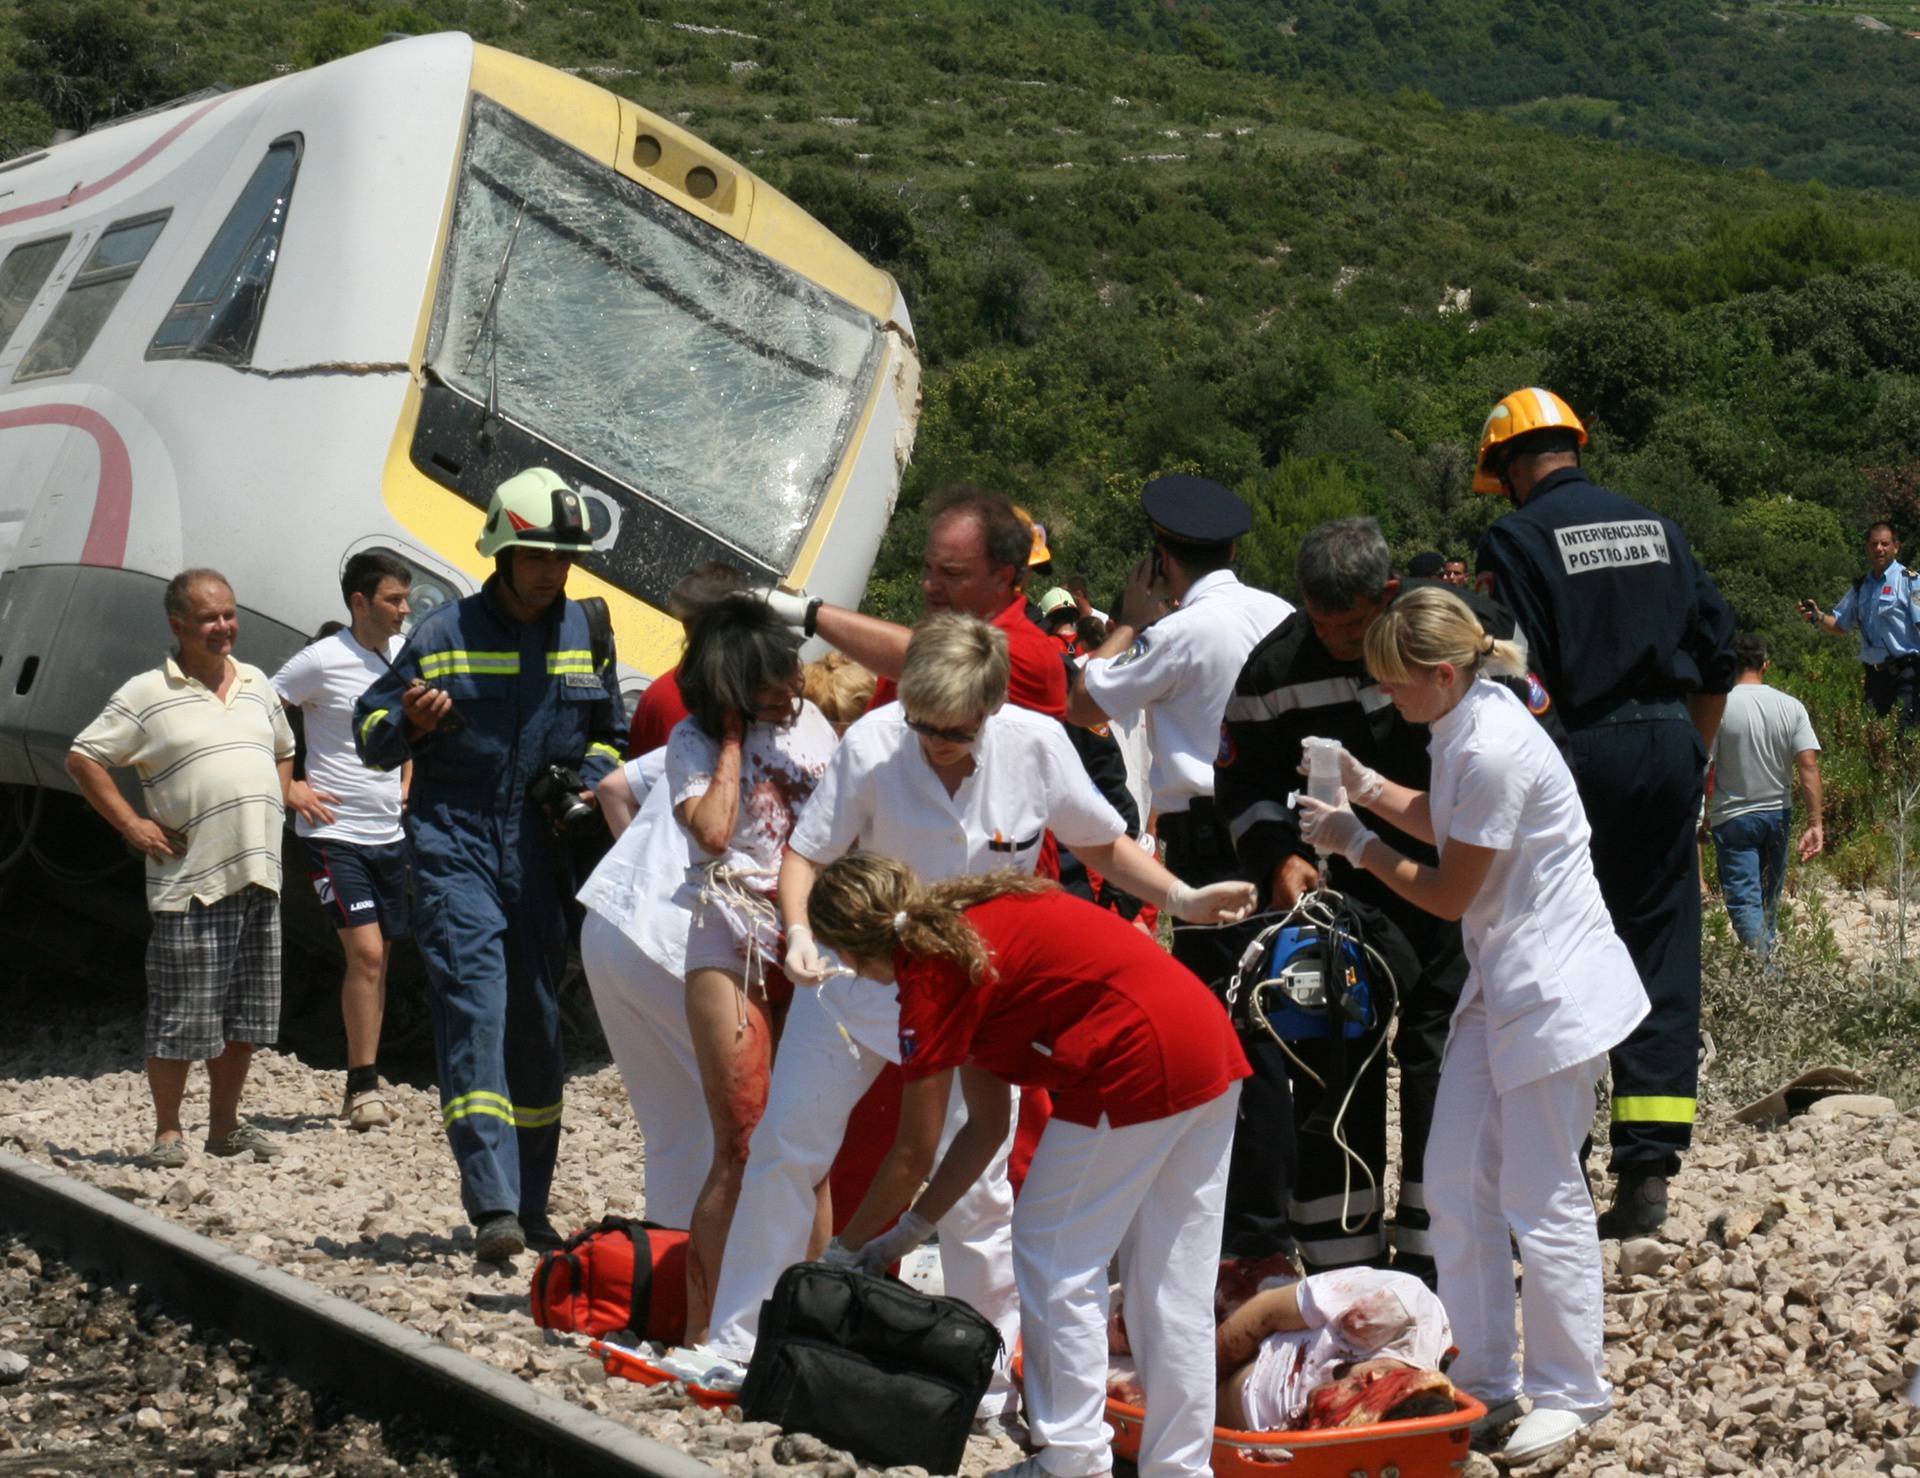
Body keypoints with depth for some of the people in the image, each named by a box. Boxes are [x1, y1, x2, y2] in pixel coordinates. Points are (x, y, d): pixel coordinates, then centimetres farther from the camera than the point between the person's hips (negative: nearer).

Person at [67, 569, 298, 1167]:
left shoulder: (256, 685, 15)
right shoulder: (146, 693, -3)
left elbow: (283, 753, 31)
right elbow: (82, 758, -1)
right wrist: (132, 825, -6)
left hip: (259, 873, 6)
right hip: (190, 882, -5)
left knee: (245, 1014, 9)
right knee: (180, 1020, -3)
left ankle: (225, 1124, 21)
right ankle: (167, 1130, 9)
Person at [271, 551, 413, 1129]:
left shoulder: (405, 656, 7)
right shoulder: (322, 660, -12)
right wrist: (288, 789, -11)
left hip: (390, 834, 6)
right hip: (335, 832, -6)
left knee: (377, 962, 10)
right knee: (366, 953, -14)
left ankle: (360, 1086, 19)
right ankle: (363, 1087, -5)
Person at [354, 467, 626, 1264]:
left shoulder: (585, 633, 9)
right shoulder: (444, 635, -1)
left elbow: (611, 736, 21)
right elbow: (369, 731, 5)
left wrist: (590, 780, 1)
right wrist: (408, 724, -17)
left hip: (538, 855, 4)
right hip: (454, 848, -4)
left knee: (537, 1026, 9)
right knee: (473, 1011, -16)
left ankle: (530, 1204, 21)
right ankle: (492, 1207, -22)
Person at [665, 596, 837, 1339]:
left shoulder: (809, 721, 13)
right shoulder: (695, 740, -1)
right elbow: (712, 831, -17)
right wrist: (734, 738, -8)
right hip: (732, 950, -4)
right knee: (742, 1148, -8)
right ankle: (703, 1329, -2)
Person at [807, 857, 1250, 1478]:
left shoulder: (933, 968, -5)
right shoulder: (971, 926, 21)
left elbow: (913, 1155, 1)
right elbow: (989, 1123, 22)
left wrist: (844, 1249, 15)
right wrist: (909, 1232, 25)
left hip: (1137, 1066, -9)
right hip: (1214, 1047, 9)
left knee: (1054, 1261, 5)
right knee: (1173, 1285, 14)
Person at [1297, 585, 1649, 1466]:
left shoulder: (1494, 751, -24)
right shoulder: (1465, 727, 5)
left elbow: (1446, 894, -16)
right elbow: (1449, 826, 19)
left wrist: (1354, 842, -6)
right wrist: (1369, 789, 7)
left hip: (1552, 989, -10)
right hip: (1500, 981, 10)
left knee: (1543, 1197, -1)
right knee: (1454, 1181, 9)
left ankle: (1569, 1392, 12)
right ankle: (1483, 1377, 19)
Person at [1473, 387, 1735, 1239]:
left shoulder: (1516, 539, -5)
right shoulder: (1658, 529, 12)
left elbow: (1518, 677, -11)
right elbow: (1717, 655, 13)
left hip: (1583, 753, -4)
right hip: (1671, 745, 5)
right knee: (1663, 953, 6)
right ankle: (1648, 1172, 1)